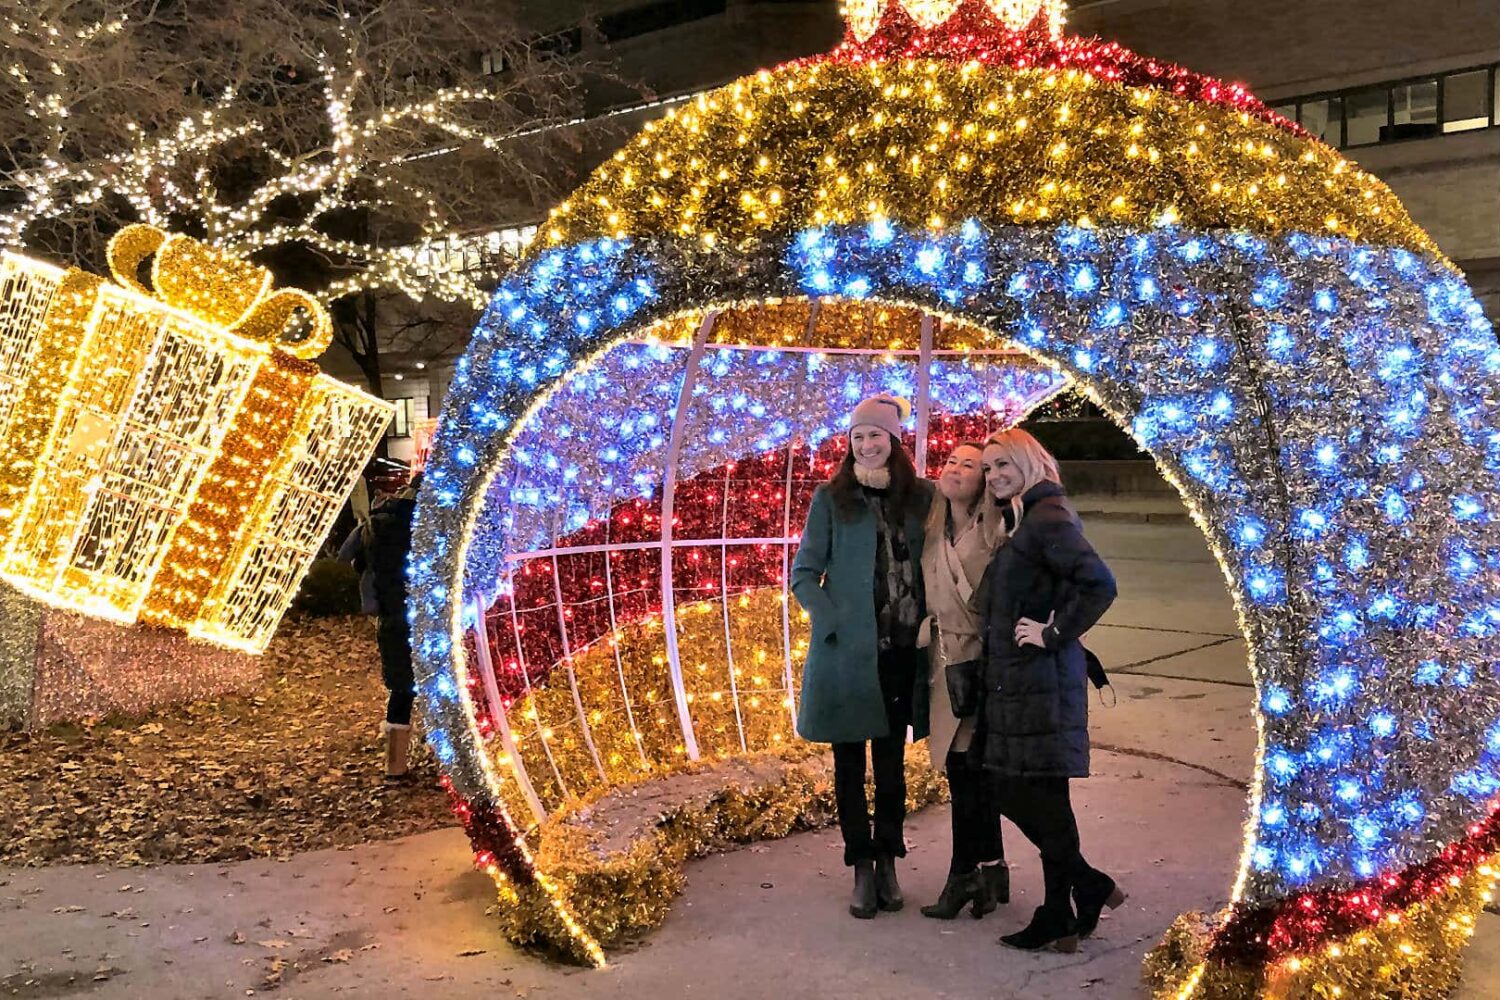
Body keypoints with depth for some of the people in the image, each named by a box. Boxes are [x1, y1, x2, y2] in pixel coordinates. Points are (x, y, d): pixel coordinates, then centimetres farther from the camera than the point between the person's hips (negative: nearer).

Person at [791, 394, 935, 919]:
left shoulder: (920, 495, 4)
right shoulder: (831, 498, -2)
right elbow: (804, 574, -1)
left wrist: (930, 621, -2)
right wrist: (833, 623, -13)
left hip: (902, 652, 2)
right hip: (847, 653, -2)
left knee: (891, 760, 12)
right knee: (849, 761, 6)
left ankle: (888, 863, 24)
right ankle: (862, 869, 16)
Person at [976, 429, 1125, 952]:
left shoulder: (1048, 517, -13)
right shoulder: (1018, 520, 17)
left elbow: (1099, 583, -24)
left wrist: (1055, 634, -17)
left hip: (1041, 679, -9)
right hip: (1012, 678, 10)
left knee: (1039, 794, -1)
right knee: (1011, 789, 11)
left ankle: (1058, 918, 12)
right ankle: (1088, 887, 22)